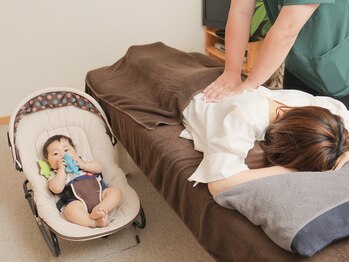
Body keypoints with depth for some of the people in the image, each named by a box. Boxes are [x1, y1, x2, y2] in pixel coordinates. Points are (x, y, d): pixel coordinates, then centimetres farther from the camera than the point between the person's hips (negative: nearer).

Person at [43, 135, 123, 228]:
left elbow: (99, 167, 14)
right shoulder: (54, 175, 18)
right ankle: (95, 222, -44)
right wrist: (61, 169, 0)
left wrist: (84, 165, -1)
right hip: (78, 201, -3)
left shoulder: (81, 161, 27)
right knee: (69, 210, -35)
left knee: (116, 191, -21)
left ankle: (98, 210, -39)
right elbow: (57, 189, -4)